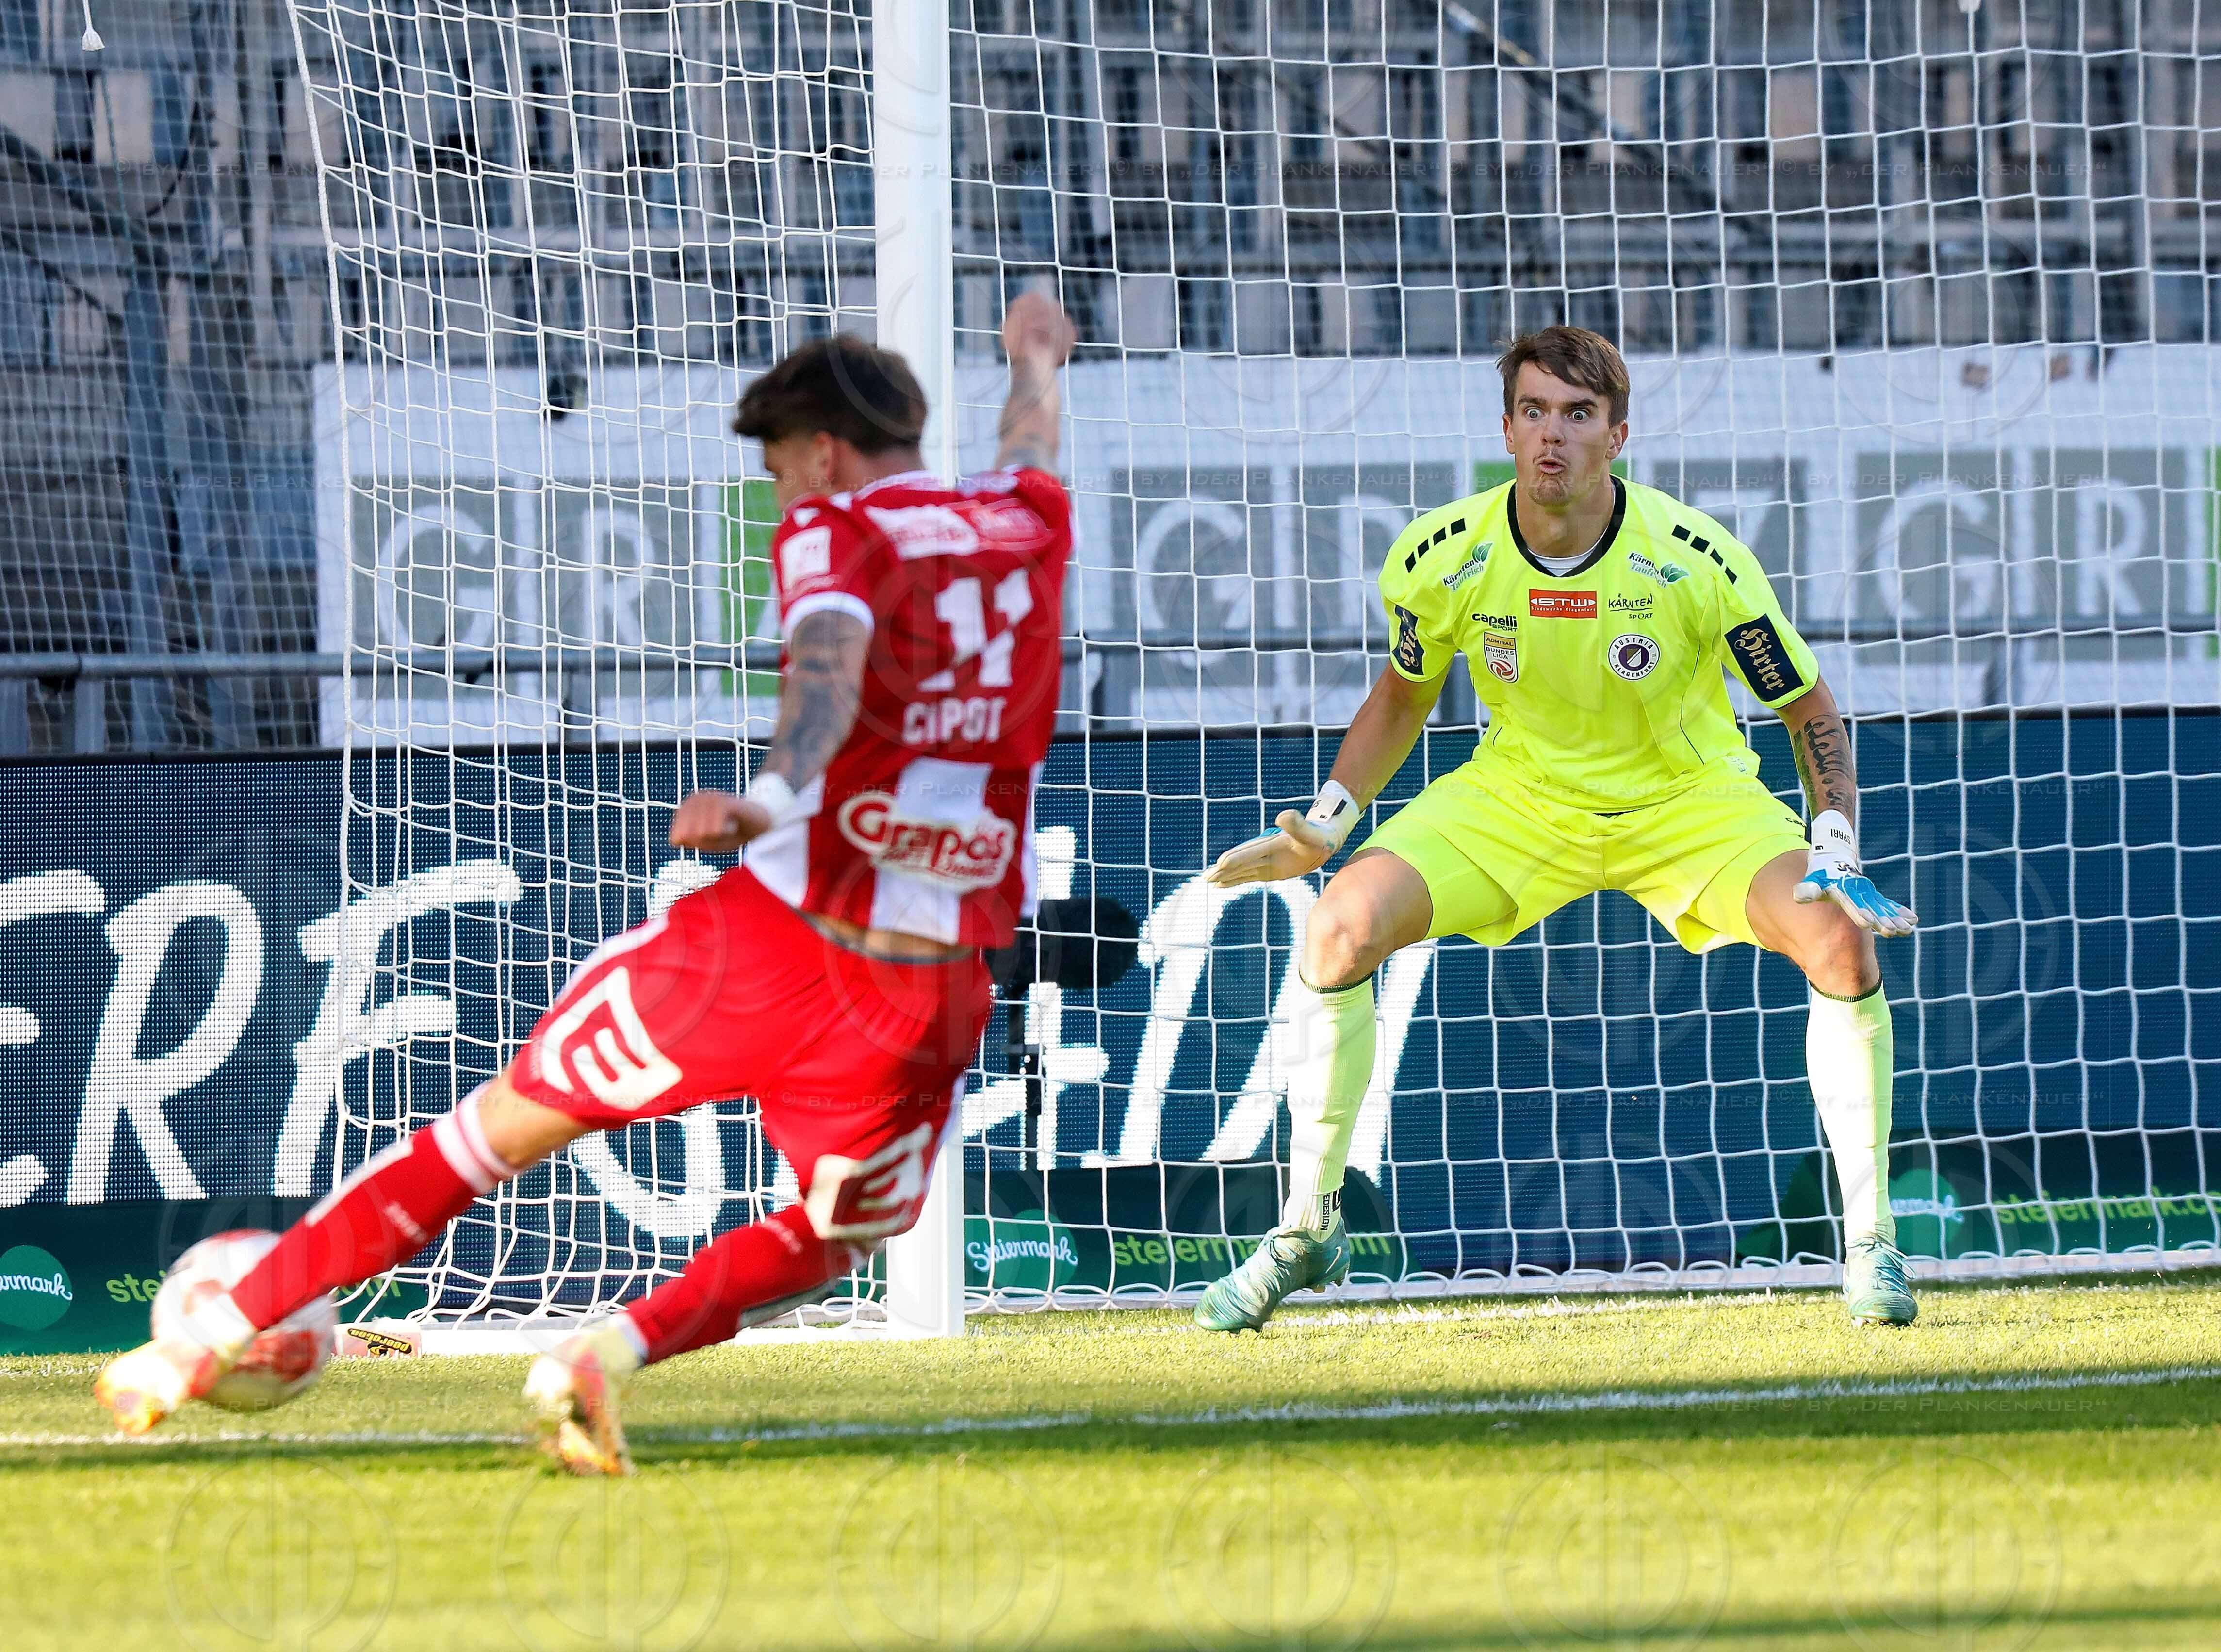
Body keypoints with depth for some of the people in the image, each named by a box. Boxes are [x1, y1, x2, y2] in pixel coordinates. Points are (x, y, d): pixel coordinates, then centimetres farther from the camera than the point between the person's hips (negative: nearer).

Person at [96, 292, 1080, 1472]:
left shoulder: (839, 534, -1)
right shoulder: (1028, 523, 14)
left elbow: (829, 668, -24)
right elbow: (1030, 453, 40)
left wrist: (771, 796, -43)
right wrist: (1033, 359, 63)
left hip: (770, 938, -3)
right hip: (933, 992, 3)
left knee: (504, 1128, 11)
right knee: (830, 1242, 22)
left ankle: (221, 1330, 13)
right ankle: (615, 1349, -6)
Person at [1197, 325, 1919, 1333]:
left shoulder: (1696, 561, -23)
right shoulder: (1441, 559, -17)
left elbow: (1808, 710, -11)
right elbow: (1404, 693, 6)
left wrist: (1837, 855, -23)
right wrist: (1325, 826, -2)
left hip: (1690, 796, -2)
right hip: (1520, 790, 2)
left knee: (1841, 945, -27)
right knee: (1342, 926, -20)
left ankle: (1867, 1243, -10)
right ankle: (1306, 1230, -2)